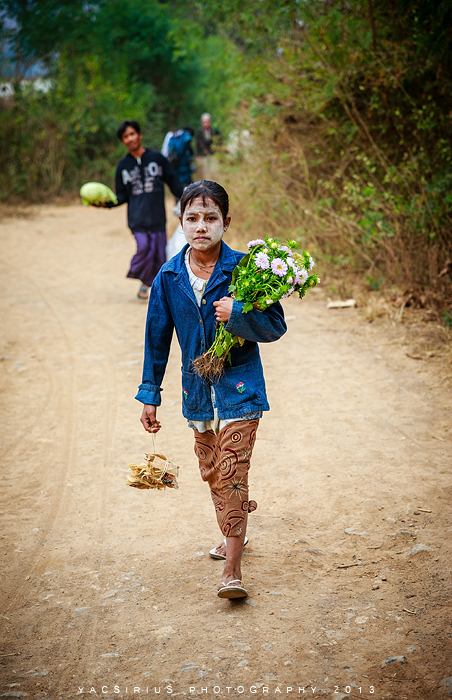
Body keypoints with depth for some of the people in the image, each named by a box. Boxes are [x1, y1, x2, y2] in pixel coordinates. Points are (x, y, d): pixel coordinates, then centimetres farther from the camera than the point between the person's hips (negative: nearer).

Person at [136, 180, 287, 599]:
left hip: (239, 388, -4)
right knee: (212, 471, 17)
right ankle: (233, 535, 41)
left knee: (232, 473, -10)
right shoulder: (169, 277, -1)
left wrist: (237, 314, -28)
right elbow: (157, 337, 8)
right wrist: (150, 394, 10)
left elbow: (276, 326, -9)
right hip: (198, 389, 5)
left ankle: (232, 570, -5)